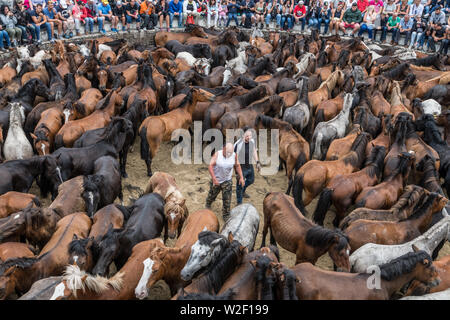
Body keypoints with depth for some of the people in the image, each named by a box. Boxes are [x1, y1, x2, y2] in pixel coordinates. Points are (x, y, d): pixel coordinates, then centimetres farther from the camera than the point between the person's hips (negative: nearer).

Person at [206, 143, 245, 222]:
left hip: (227, 181, 1)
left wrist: (241, 177, -1)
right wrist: (214, 179, -30)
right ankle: (208, 204, 54)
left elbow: (237, 166, 4)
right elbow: (210, 166, -22)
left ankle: (226, 215, 18)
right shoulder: (217, 154, -19)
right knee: (212, 194, 20)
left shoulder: (234, 155, -11)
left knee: (227, 199, 0)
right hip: (216, 180, -1)